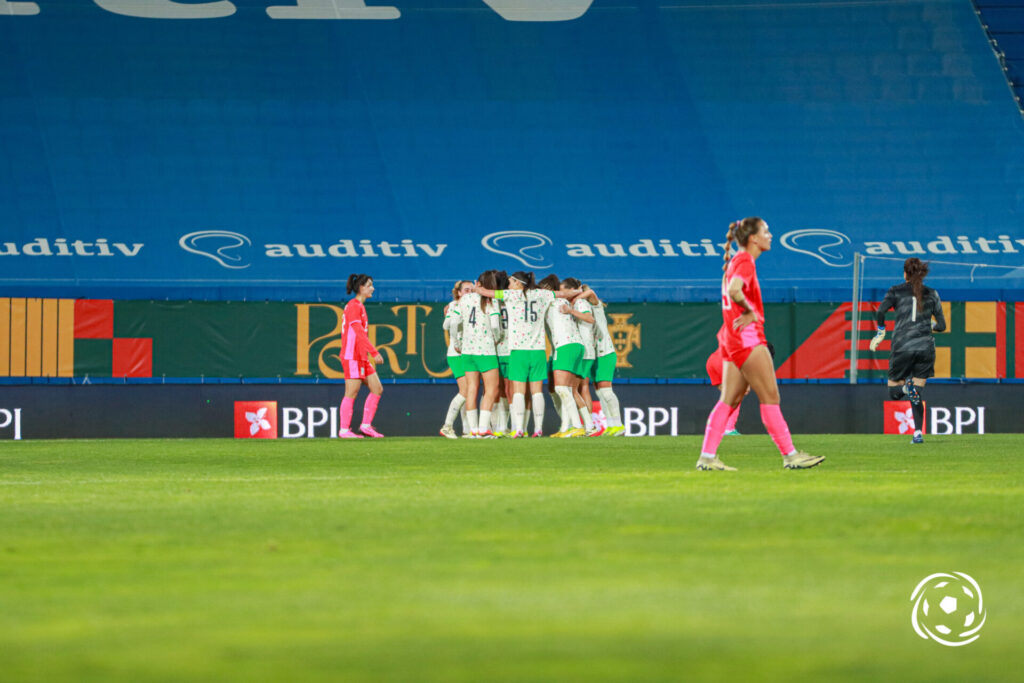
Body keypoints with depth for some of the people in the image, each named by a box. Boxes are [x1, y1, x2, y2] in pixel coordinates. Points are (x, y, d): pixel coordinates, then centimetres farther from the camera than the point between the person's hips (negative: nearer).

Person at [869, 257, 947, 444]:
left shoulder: (896, 291, 4)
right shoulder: (931, 294, 9)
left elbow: (880, 312, -11)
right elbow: (942, 325, 10)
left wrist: (880, 332, 5)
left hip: (903, 347, -2)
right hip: (925, 347, 2)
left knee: (894, 391, 10)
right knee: (916, 395, 10)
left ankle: (907, 387, -26)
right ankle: (918, 433, -4)